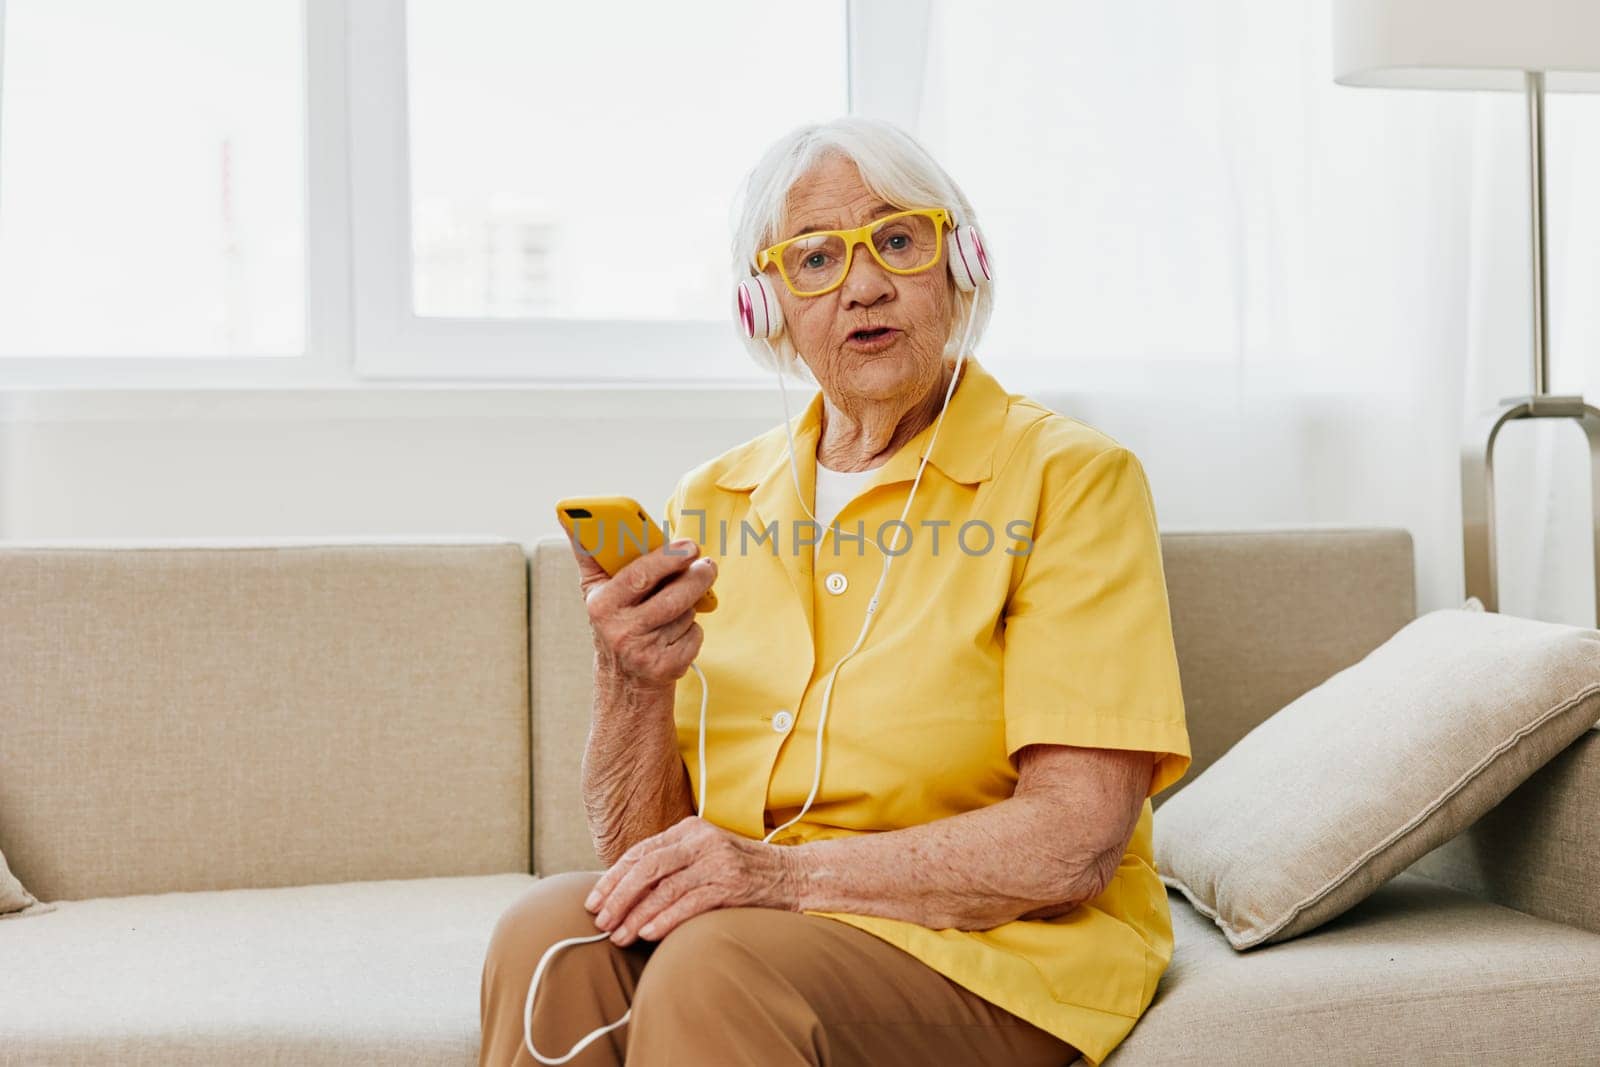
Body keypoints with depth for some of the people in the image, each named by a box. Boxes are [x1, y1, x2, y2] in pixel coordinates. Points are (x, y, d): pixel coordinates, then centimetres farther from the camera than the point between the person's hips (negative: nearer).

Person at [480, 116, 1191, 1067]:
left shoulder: (1071, 478, -5)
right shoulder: (716, 501, 9)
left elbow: (1077, 837, -14)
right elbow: (642, 847, 6)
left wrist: (791, 871, -23)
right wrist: (635, 682, -14)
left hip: (1001, 944, -3)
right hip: (743, 925, 4)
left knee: (715, 969, -32)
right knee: (550, 936, -27)